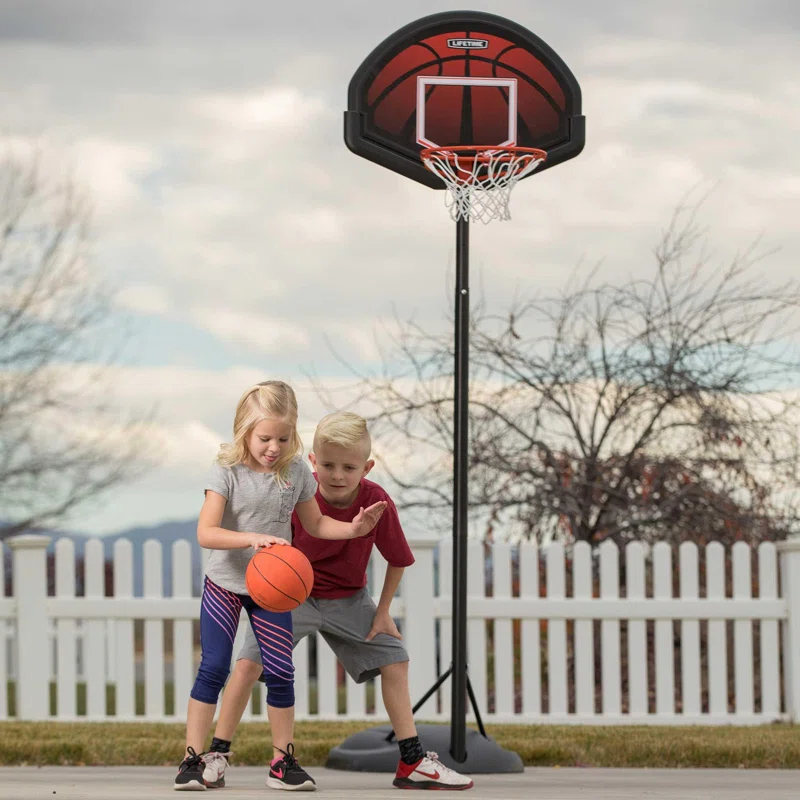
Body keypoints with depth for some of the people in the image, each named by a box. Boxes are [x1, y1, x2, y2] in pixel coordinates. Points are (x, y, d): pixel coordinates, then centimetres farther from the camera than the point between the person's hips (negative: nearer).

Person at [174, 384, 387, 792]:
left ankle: (283, 760, 13)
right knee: (213, 668, -6)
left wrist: (352, 529, -6)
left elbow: (315, 523, 11)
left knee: (280, 671, 2)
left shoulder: (297, 472, -4)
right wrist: (252, 537, -37)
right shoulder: (228, 472, -15)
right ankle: (194, 758, 0)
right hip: (225, 582, -3)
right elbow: (206, 533, -23)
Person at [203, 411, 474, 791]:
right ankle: (217, 756, -8)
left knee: (395, 659, 0)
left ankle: (412, 762, 12)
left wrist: (382, 612, -4)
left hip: (348, 599, 3)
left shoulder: (376, 502, -20)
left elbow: (398, 559, -6)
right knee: (250, 661, -18)